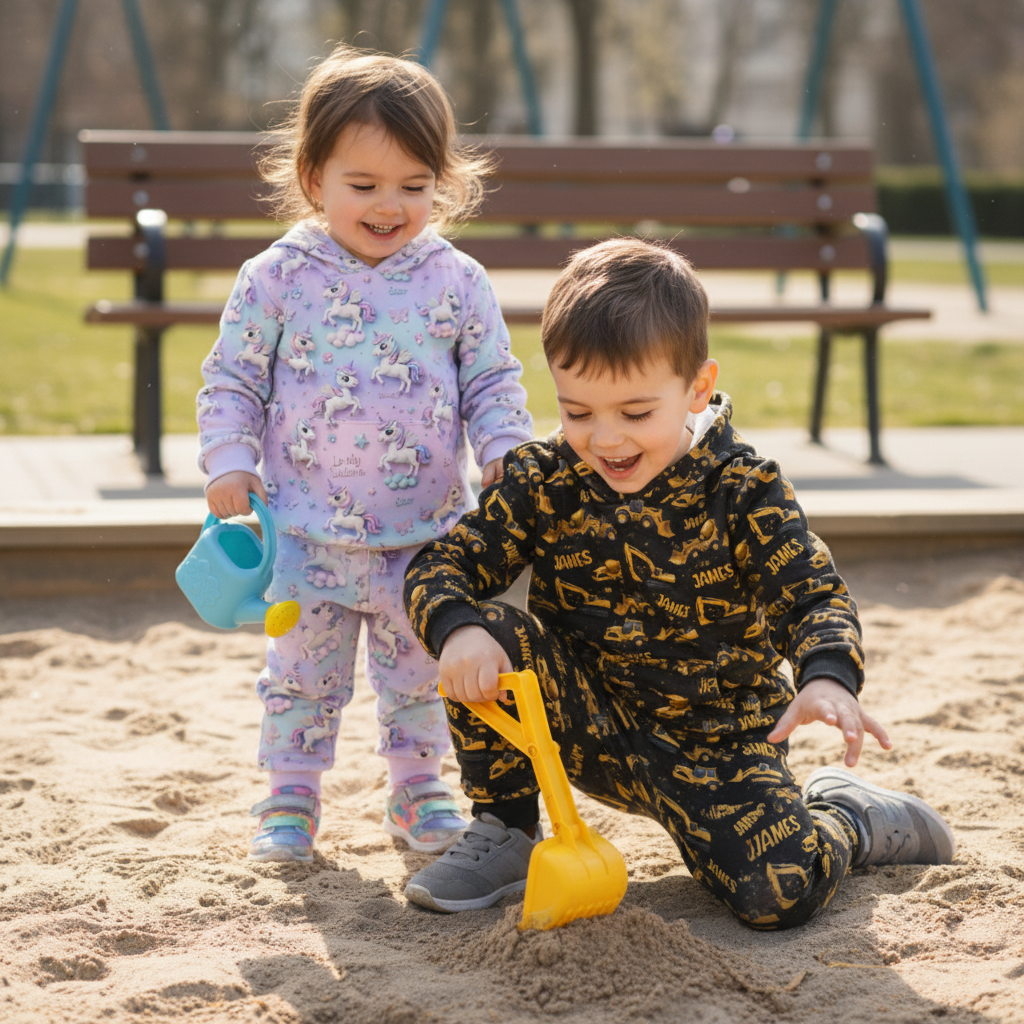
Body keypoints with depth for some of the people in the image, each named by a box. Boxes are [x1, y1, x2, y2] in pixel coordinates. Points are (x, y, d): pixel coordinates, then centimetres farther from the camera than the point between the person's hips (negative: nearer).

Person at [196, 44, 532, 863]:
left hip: (428, 532, 1)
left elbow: (493, 381, 5)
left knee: (420, 672, 13)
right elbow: (232, 378, 1)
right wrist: (230, 460, -10)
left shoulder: (457, 282, -2)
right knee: (303, 672, 9)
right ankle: (291, 796, 24)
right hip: (308, 533, -1)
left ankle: (418, 787, 31)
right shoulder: (277, 278, -5)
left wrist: (505, 448, -10)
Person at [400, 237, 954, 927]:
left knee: (780, 894, -24)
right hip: (591, 724, 3)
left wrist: (828, 678, -40)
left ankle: (847, 818, 14)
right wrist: (459, 628, -33)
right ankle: (506, 834, -4)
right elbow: (440, 564, -9)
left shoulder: (742, 489, -12)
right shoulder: (544, 482, -6)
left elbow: (815, 596, -16)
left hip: (716, 740, -2)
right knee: (492, 633, -24)